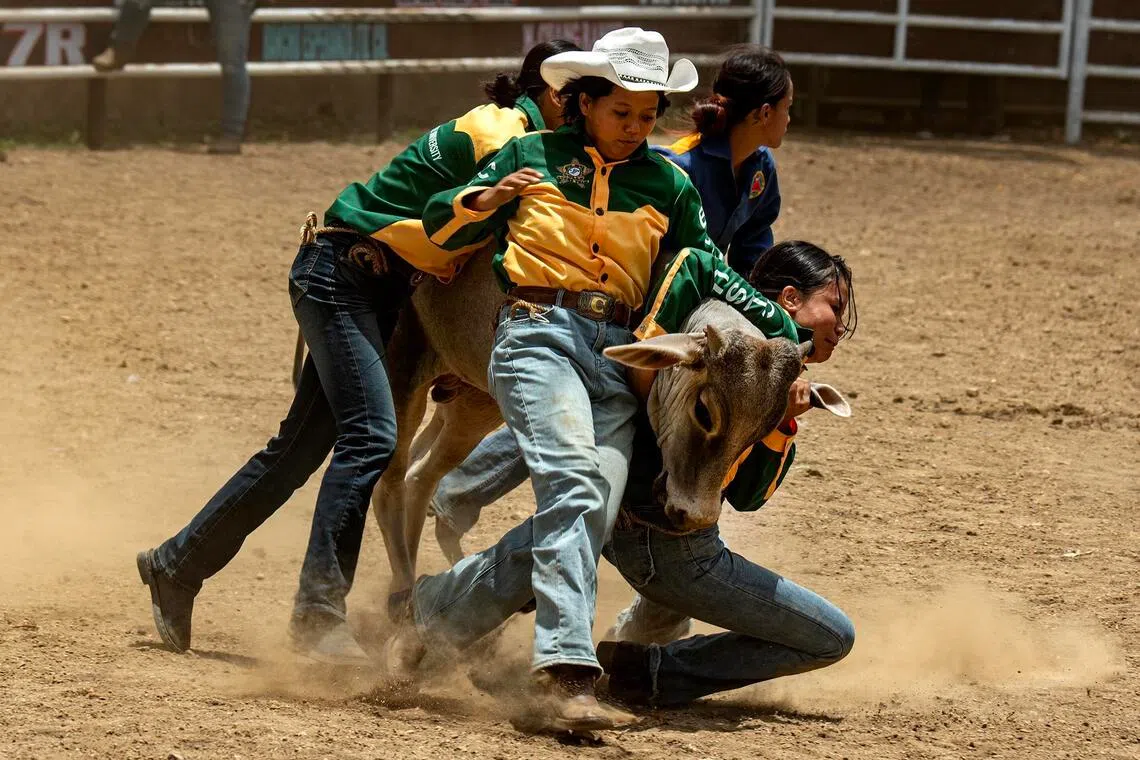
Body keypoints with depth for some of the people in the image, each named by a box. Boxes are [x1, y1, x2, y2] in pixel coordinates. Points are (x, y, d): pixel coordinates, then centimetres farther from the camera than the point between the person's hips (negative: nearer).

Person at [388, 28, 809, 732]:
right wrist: (489, 198, -6)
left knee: (592, 513, -13)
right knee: (575, 481, -27)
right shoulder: (530, 157, 12)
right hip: (539, 336, -4)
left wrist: (788, 332, 14)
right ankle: (566, 675, -39)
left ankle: (436, 609, 8)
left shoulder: (669, 185, 18)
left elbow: (708, 273, 24)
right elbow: (440, 226, 15)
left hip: (620, 356, 4)